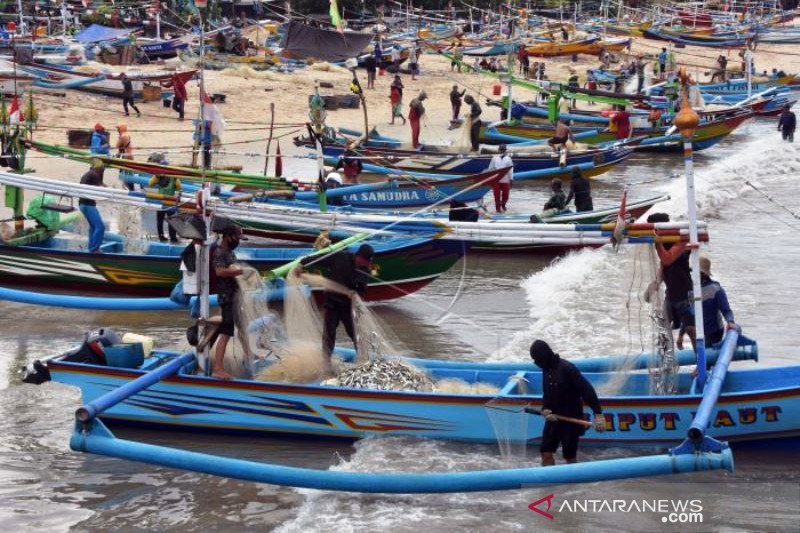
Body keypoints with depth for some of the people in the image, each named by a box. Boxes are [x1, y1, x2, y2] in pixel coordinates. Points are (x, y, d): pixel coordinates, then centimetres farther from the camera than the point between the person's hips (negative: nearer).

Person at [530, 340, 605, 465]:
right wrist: (545, 409, -8)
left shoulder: (566, 368, -19)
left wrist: (598, 414, -28)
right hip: (553, 418, 7)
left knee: (569, 456, 2)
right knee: (546, 452, 3)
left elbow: (587, 390, -23)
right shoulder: (547, 370, 5)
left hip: (571, 419, -7)